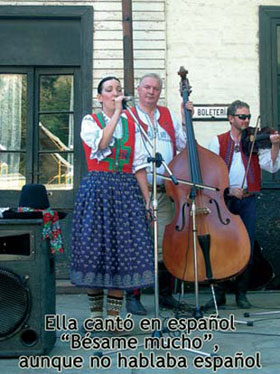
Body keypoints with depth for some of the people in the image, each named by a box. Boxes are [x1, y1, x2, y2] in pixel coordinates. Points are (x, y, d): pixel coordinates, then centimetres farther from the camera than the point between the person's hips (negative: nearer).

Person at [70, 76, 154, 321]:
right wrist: (117, 112, -10)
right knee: (95, 246, -2)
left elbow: (139, 165, 9)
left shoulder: (130, 125, 12)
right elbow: (101, 144, -17)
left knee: (124, 249, -2)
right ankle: (96, 311, 14)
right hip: (97, 189, -2)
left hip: (127, 190, 2)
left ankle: (114, 314, 7)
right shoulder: (90, 122, 5)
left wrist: (147, 200, 2)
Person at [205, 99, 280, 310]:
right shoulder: (218, 142, 7)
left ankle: (241, 293, 14)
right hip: (223, 200, -1)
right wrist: (228, 189, -12)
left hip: (247, 200, 1)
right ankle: (219, 293, 11)